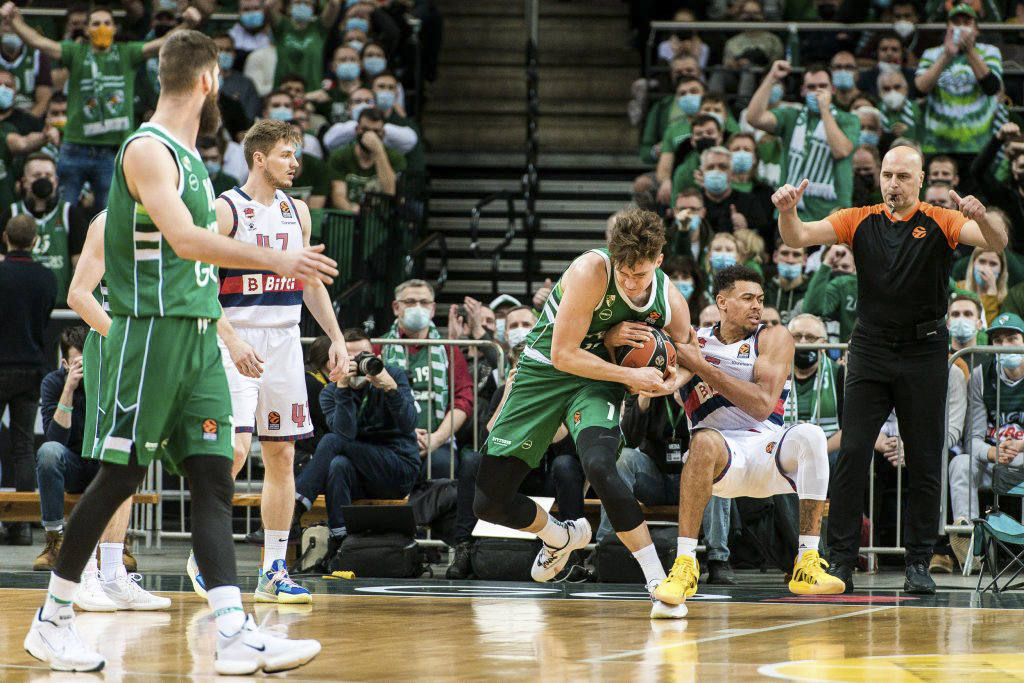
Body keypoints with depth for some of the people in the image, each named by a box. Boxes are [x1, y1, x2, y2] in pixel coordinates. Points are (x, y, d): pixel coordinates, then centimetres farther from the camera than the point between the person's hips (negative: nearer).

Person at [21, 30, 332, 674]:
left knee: (213, 479, -1)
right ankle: (52, 620, 9)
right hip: (150, 333, -9)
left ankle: (235, 634, -8)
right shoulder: (147, 150, -12)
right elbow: (184, 238, -24)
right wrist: (275, 260, -27)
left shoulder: (190, 156, 17)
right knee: (119, 477, -3)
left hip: (198, 336, 9)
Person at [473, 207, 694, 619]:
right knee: (488, 502, 0)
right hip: (543, 372, 0)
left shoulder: (671, 304, -13)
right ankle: (560, 538, 33)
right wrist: (631, 375, -28)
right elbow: (564, 354, -24)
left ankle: (658, 582, -28)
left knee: (599, 466, -34)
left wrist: (667, 383, -17)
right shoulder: (591, 272, -27)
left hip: (597, 382, 0)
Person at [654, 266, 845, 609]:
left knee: (810, 435, -31)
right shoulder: (692, 341, 9)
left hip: (768, 449, 0)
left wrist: (701, 366, -15)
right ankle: (684, 565, -37)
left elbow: (763, 405, -11)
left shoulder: (773, 337, 3)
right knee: (706, 442, -36)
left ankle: (808, 564, -30)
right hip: (721, 459, 0)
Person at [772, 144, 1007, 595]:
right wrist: (788, 211, -26)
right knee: (852, 453, -6)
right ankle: (841, 561, -3)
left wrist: (981, 218, -38)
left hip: (924, 354, -1)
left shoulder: (940, 223, -1)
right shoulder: (860, 221, 5)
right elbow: (798, 237, -4)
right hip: (870, 351, 1)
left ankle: (918, 564, 9)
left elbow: (997, 243, -15)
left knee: (924, 463, 2)